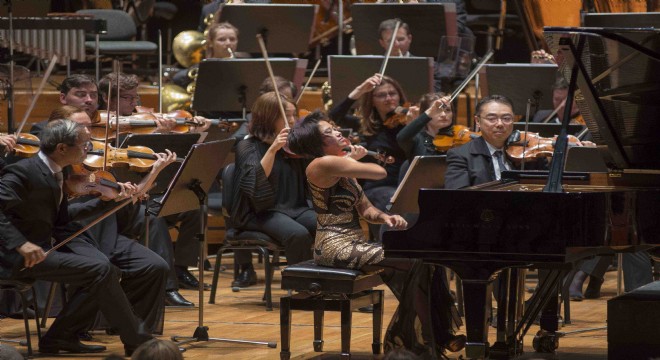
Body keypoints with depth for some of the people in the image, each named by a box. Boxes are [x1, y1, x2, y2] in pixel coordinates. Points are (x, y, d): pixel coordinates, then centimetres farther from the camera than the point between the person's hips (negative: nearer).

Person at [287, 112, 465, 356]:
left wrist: (385, 217, -8)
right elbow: (379, 172, -14)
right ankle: (416, 342, -9)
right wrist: (352, 159, 5)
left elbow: (365, 210, 13)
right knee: (415, 264, -18)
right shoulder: (325, 164, -15)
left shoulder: (340, 167, 16)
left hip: (353, 243, 9)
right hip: (337, 247, -9)